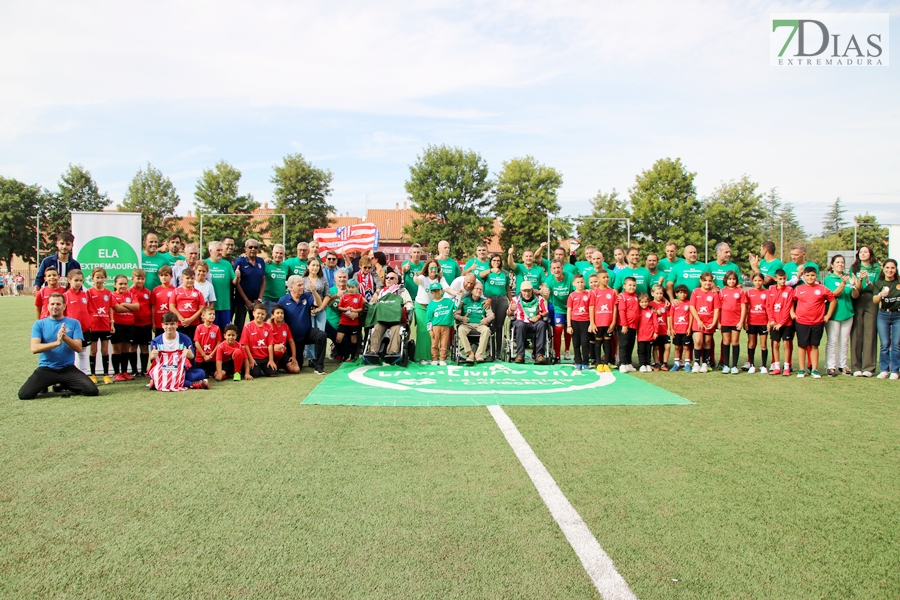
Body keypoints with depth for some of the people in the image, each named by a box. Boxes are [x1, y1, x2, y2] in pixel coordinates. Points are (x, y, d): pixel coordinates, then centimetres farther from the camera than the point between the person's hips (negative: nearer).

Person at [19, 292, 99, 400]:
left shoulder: (74, 323, 4)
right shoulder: (39, 324, 3)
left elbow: (78, 348, -5)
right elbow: (34, 348, -11)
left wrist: (65, 337, -23)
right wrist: (57, 342, -25)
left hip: (68, 369, 1)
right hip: (46, 369, -1)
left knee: (92, 391, -17)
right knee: (24, 394, -21)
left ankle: (64, 385, 15)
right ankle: (44, 385, 16)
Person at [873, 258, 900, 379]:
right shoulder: (879, 283, 2)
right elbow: (874, 301, -8)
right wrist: (881, 294, -27)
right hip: (883, 315, 1)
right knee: (885, 344, 3)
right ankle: (884, 370, 10)